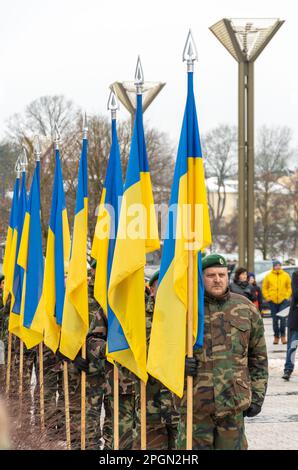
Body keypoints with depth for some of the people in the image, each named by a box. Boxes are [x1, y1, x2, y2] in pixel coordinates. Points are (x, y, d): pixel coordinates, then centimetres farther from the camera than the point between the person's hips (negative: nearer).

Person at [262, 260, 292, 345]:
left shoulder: (286, 276, 3)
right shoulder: (268, 276, 2)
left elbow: (289, 287, 8)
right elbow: (264, 288, 6)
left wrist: (287, 297, -2)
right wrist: (268, 297, -2)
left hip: (283, 300, -1)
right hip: (273, 301, 1)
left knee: (283, 318, -10)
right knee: (275, 320, 6)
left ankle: (283, 335, 2)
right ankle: (276, 336, 15)